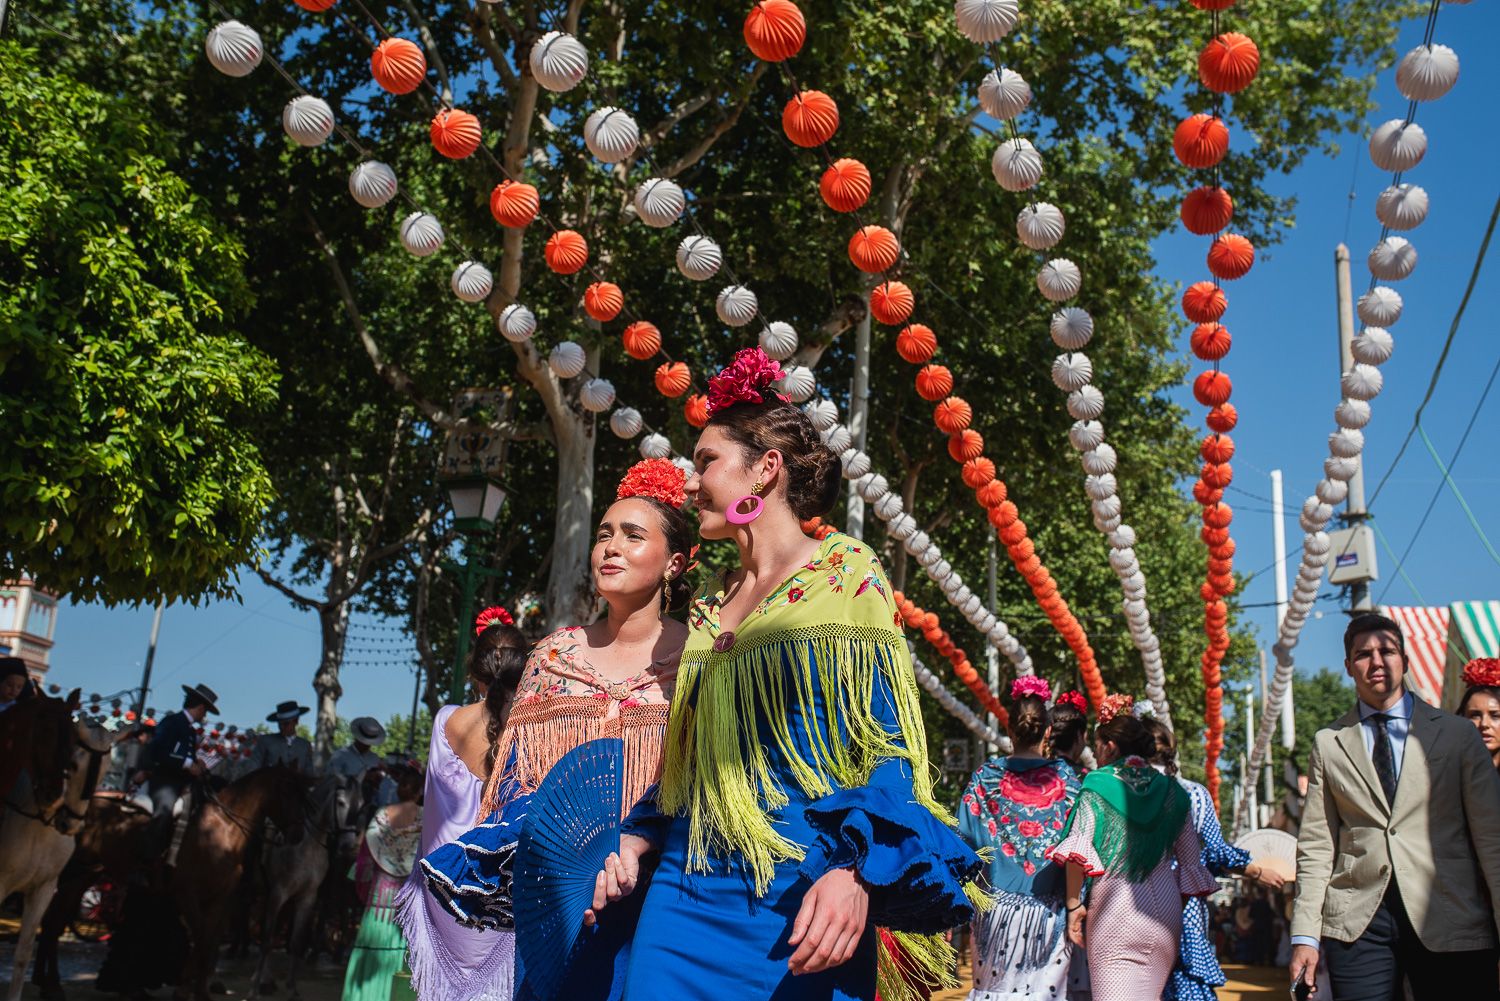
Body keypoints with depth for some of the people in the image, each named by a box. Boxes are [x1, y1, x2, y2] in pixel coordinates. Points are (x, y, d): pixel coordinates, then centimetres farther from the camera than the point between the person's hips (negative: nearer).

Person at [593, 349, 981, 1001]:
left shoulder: (844, 579, -5)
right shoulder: (709, 606, 13)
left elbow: (888, 747, -10)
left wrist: (856, 873, -22)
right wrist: (636, 839, 6)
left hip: (801, 904, -5)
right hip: (687, 894, 5)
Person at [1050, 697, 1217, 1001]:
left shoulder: (1097, 785, -3)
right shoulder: (1171, 790, 10)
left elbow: (1076, 852, -12)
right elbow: (1189, 859, 14)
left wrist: (1073, 904, -5)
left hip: (1112, 908, -4)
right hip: (1164, 910, 5)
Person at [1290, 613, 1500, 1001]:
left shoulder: (1458, 734, 6)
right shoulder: (1328, 743, 9)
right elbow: (1316, 845, 6)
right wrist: (1305, 935, -1)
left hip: (1450, 921, 0)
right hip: (1356, 923, 1)